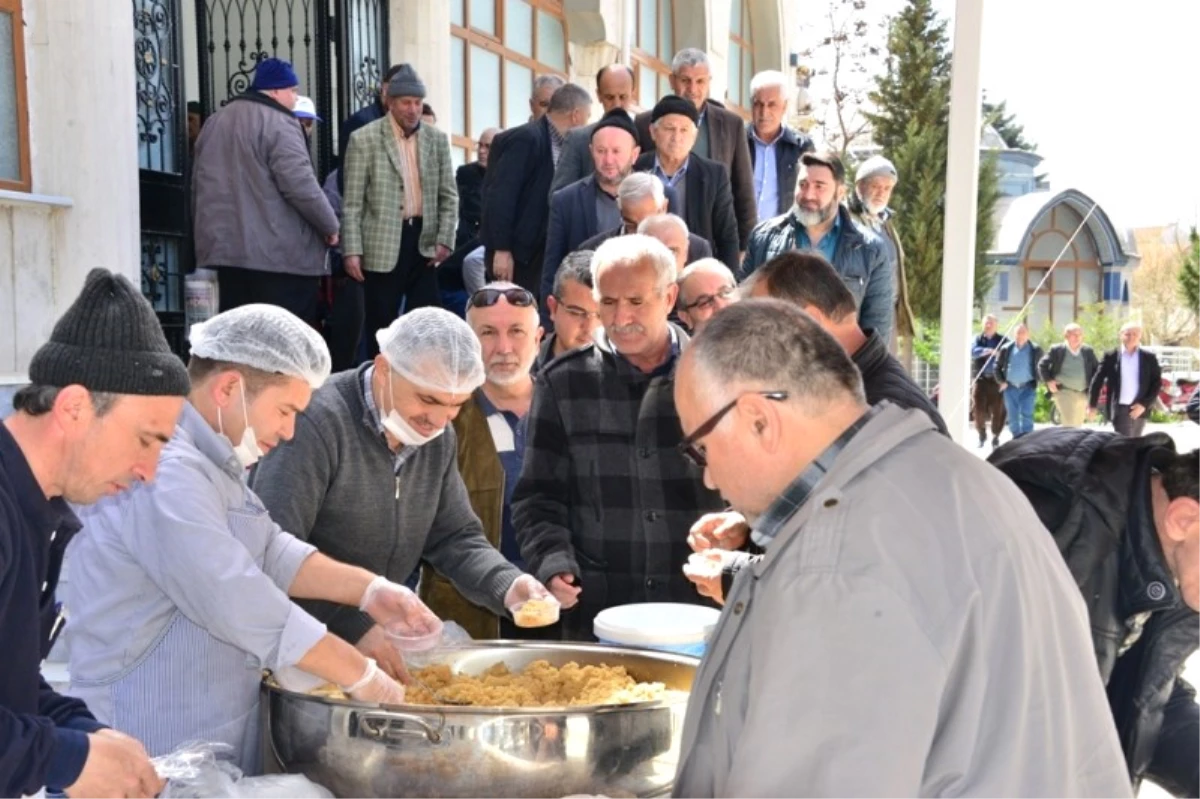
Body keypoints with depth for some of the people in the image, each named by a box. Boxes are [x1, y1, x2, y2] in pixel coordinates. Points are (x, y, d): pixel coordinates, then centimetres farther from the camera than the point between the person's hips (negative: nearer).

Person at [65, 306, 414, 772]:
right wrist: (362, 677, -20)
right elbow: (243, 607, -28)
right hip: (159, 751, -10)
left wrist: (368, 591, -4)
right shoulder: (164, 471, -25)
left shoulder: (211, 460, 9)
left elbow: (271, 552, 11)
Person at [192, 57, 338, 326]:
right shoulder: (278, 123, -9)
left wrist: (209, 230, 29)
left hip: (226, 246, 8)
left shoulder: (215, 122, 18)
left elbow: (200, 184, 22)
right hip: (279, 252, -8)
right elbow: (300, 184, -16)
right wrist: (330, 224, -4)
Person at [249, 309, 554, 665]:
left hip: (379, 629, 5)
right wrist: (352, 626, -30)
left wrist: (507, 587, -9)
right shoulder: (316, 421, -20)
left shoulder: (438, 438, 4)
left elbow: (455, 538, 9)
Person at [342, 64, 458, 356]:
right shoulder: (364, 139, -3)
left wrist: (445, 240, -1)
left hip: (424, 242, 3)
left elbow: (449, 195, 10)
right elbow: (352, 202, -4)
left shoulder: (437, 139, 7)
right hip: (383, 245, -3)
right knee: (381, 324, 3)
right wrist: (351, 250, -10)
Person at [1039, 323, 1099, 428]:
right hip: (1064, 392, -4)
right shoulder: (1057, 350, -3)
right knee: (1069, 424, -14)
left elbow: (1097, 368, 14)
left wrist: (1093, 385, 2)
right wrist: (1048, 381, -8)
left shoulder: (1088, 351, 6)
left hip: (1083, 394, 4)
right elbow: (1042, 365, 2)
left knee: (1078, 425, 13)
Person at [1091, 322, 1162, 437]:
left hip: (1139, 409, 3)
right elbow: (1097, 380, 4)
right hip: (1120, 409, -3)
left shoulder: (1149, 358, 4)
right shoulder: (1111, 356, 1)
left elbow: (1157, 383, 3)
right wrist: (1092, 404, 2)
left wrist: (1144, 404, -8)